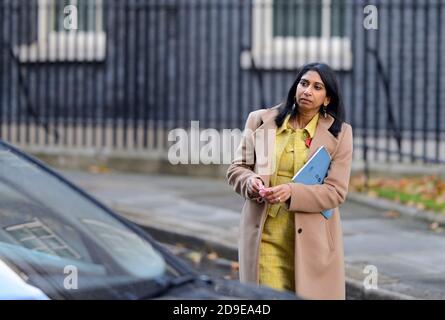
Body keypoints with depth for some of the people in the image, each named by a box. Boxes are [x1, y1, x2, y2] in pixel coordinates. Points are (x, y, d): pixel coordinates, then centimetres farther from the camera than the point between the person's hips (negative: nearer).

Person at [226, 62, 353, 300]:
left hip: (311, 240, 0)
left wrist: (291, 192, -20)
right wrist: (250, 180, -11)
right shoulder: (260, 120, 8)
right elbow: (236, 168, 13)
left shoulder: (339, 133, 4)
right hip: (264, 237, 1)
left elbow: (336, 191, -4)